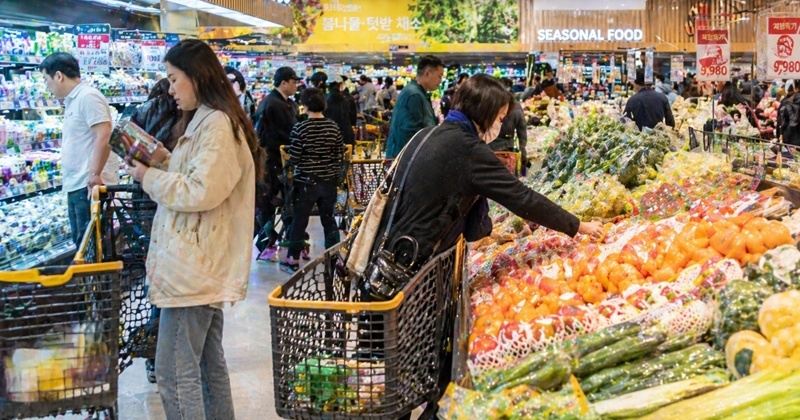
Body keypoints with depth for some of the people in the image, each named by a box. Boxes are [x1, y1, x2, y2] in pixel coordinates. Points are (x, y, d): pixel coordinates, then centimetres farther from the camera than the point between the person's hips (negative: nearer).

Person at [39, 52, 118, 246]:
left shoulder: (88, 96, -11)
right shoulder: (72, 100, 18)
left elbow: (104, 136, -21)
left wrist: (95, 174, -21)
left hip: (89, 185, -10)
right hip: (76, 185, 10)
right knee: (82, 243, 15)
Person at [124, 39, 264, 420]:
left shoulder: (218, 125, -15)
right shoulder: (204, 121, 17)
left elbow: (202, 192, -22)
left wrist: (150, 177, -11)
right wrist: (165, 161, 10)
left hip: (193, 267, -11)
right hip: (202, 265, 11)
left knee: (174, 371, -8)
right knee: (208, 361, 16)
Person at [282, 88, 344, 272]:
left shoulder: (300, 128, -14)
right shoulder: (333, 127, -1)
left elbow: (293, 159, -13)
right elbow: (340, 154, 4)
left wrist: (288, 162, 8)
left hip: (306, 182, -4)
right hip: (329, 181, 4)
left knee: (299, 221, 6)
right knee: (329, 219, 14)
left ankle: (293, 260, 13)